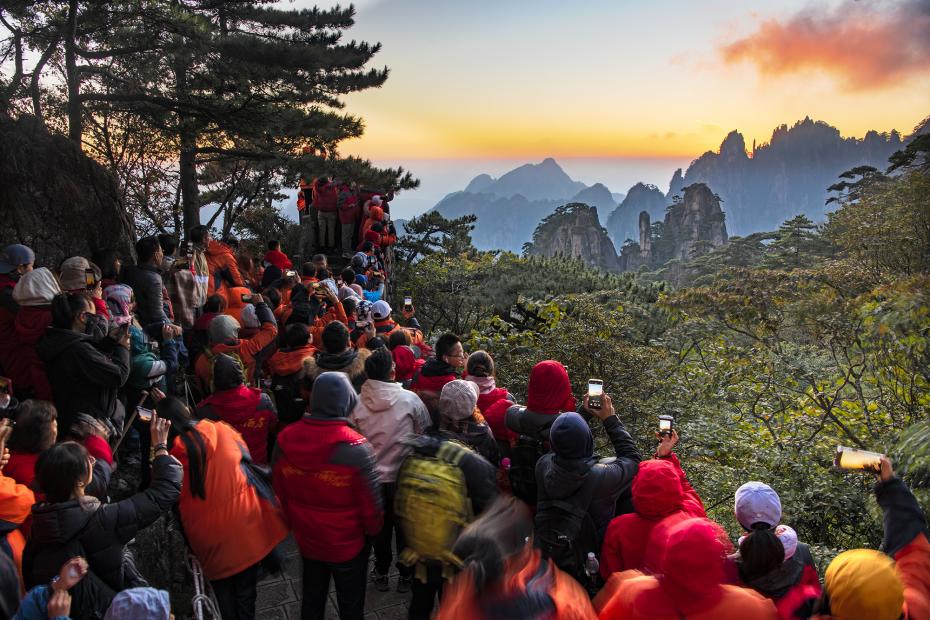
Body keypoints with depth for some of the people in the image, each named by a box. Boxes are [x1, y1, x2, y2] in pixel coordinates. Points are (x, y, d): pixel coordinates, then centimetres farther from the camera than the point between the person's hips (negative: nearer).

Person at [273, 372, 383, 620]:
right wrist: (373, 530, 1)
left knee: (311, 600, 26)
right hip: (348, 544, -4)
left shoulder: (285, 440, -14)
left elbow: (280, 492, 0)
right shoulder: (356, 448, -29)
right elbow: (371, 503, -20)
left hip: (306, 539, 4)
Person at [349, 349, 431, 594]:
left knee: (379, 526, 20)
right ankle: (406, 574, 30)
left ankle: (381, 573, 35)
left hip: (371, 476, 2)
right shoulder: (410, 399, -18)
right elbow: (425, 433, -7)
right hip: (405, 475, -2)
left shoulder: (356, 403, -13)